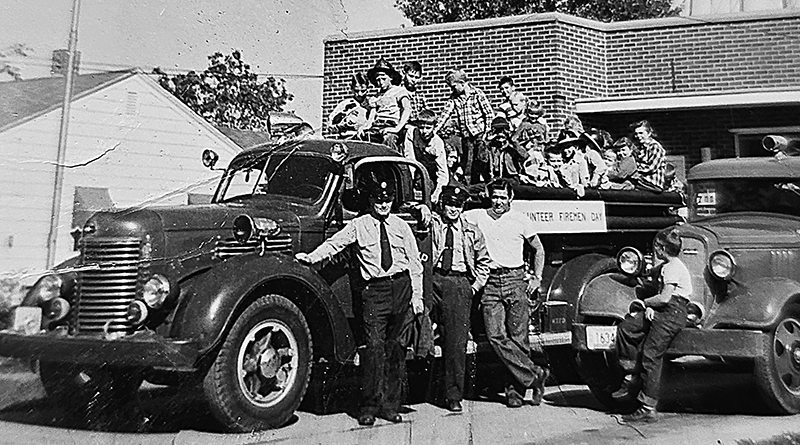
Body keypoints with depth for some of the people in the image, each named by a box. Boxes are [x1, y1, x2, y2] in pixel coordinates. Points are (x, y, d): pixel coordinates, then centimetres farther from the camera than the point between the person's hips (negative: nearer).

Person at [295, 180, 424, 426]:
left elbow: (415, 263, 11)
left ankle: (390, 405, 14)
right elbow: (334, 244, -2)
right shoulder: (358, 226, 7)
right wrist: (311, 257, -19)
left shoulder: (401, 226, 12)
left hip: (401, 286, 2)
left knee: (394, 347, 5)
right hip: (374, 289, -2)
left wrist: (417, 295, 5)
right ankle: (369, 406, -2)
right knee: (374, 345, -10)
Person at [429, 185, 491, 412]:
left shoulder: (471, 231, 16)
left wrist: (476, 285, 14)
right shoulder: (431, 224, 7)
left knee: (456, 341, -1)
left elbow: (484, 260, 25)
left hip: (460, 283, 1)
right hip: (433, 279, -1)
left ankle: (454, 395, 7)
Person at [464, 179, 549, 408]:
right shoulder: (477, 216, 9)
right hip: (490, 282, 1)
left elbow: (538, 250, 19)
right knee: (495, 336, -11)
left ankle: (515, 389, 7)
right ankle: (535, 374, -3)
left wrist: (537, 278, 11)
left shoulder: (521, 221, 8)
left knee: (518, 338, -3)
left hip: (515, 280, -1)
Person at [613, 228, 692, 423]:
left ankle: (648, 408, -7)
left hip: (672, 314, -10)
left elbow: (664, 297, -21)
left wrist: (645, 303, -4)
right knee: (625, 328, 2)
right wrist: (649, 307, -2)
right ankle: (632, 376, 8)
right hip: (660, 312, 10)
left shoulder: (673, 267, -13)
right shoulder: (665, 266, 19)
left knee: (650, 356, -11)